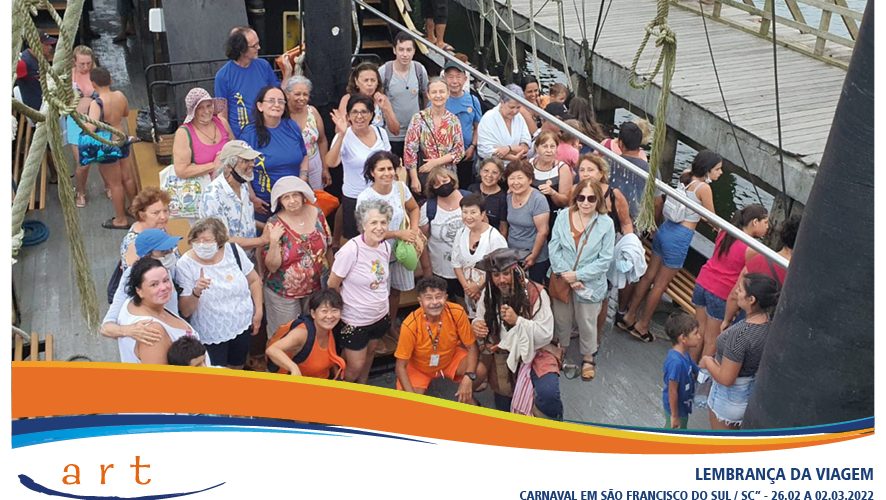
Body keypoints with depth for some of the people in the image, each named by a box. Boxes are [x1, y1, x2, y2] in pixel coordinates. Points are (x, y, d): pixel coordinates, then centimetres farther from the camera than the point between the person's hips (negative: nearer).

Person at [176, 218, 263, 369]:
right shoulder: (185, 264, -16)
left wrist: (258, 311, 1)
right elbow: (184, 311, -16)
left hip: (242, 326, 3)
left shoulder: (233, 250, -9)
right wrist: (196, 292, -34)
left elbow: (254, 280, 5)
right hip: (211, 336, -3)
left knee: (237, 372, 21)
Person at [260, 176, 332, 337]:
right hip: (284, 293, -3)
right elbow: (272, 266, -17)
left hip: (317, 287, 3)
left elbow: (328, 247, 6)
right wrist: (274, 242, -31)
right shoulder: (274, 224, -18)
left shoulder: (317, 213, -8)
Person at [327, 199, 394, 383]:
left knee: (369, 354, 25)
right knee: (355, 366, 8)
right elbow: (332, 286, -16)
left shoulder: (386, 246, -7)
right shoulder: (351, 250, -27)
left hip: (380, 316, 6)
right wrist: (345, 307, -4)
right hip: (354, 320, -6)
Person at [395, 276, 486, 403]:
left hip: (450, 358, 2)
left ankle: (467, 397, 11)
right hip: (419, 367, -2)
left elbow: (472, 347, -16)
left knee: (480, 371, -22)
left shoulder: (457, 313, -27)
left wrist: (468, 377, -32)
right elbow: (401, 366, -22)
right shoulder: (410, 325, -32)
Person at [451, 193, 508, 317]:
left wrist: (478, 286, -13)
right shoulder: (461, 233, 0)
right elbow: (456, 263, 5)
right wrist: (466, 286, -4)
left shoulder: (494, 237, -18)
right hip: (469, 293, 5)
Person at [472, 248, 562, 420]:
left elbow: (546, 334, -16)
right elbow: (480, 322, 9)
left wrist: (517, 321, -29)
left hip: (534, 353, -4)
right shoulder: (488, 294, -4)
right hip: (502, 355, 4)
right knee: (503, 408, 12)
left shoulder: (535, 293, -16)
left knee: (548, 393, -30)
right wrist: (476, 325, -15)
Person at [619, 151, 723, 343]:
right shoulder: (704, 188, -15)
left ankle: (629, 316, 28)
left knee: (649, 276, 17)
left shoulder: (687, 176, 5)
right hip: (679, 238, -8)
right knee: (661, 284, 6)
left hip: (665, 229, 8)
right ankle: (641, 326, 18)